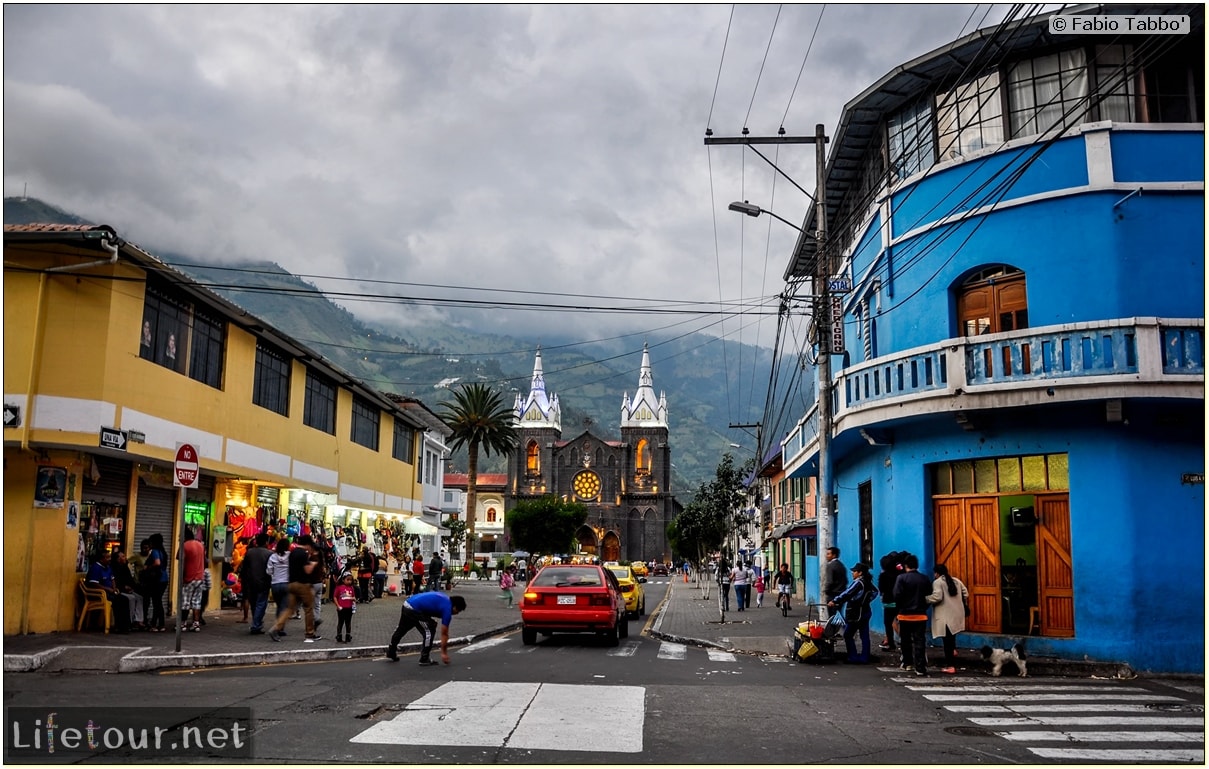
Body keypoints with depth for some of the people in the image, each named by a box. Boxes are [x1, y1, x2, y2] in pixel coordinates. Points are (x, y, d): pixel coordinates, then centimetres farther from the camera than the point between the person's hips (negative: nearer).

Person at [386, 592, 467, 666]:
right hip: (414, 609, -10)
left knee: (401, 629, 26)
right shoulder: (447, 609, -5)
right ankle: (424, 659, 9)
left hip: (407, 604, 10)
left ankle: (391, 653, 40)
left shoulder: (445, 599, 19)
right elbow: (444, 633, -2)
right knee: (429, 631, 2)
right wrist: (444, 653, 5)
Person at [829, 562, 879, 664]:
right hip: (865, 612, 9)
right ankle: (864, 658, 11)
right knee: (864, 636, 9)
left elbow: (847, 594, -26)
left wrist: (835, 602, -27)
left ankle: (853, 657, -3)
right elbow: (874, 592, 26)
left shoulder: (858, 583, -18)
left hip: (856, 614, -9)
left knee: (848, 635, -2)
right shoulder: (868, 583, 9)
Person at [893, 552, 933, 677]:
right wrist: (923, 607, 14)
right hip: (920, 615, 2)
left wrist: (901, 607, 3)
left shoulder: (902, 578, -11)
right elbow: (929, 597, 3)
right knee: (919, 641, 0)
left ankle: (907, 663, 28)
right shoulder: (925, 579, 0)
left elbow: (897, 596, -15)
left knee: (905, 641, 15)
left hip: (905, 614, -2)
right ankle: (920, 668, -7)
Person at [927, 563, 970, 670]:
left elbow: (937, 597, -20)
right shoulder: (956, 580, 13)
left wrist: (926, 599, -6)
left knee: (947, 640, -3)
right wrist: (964, 605, 27)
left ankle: (949, 666, 0)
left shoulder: (937, 582, -8)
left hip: (945, 616, -7)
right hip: (957, 614, 7)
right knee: (951, 637, 28)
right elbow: (966, 593, 13)